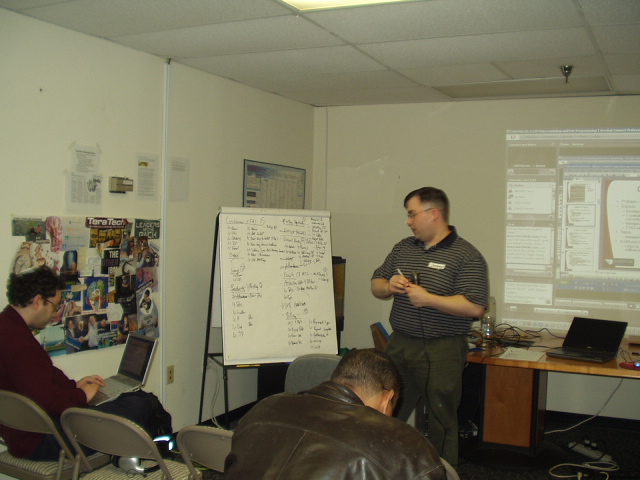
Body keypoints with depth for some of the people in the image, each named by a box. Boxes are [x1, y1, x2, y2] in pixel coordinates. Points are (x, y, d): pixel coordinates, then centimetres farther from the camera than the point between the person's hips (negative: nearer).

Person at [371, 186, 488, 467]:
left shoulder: (466, 256, -8)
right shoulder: (403, 248, 12)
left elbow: (475, 307, -17)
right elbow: (376, 285, 17)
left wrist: (428, 299, -19)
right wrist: (389, 286, -6)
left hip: (441, 351, -6)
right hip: (399, 345, 6)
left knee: (441, 423, 7)